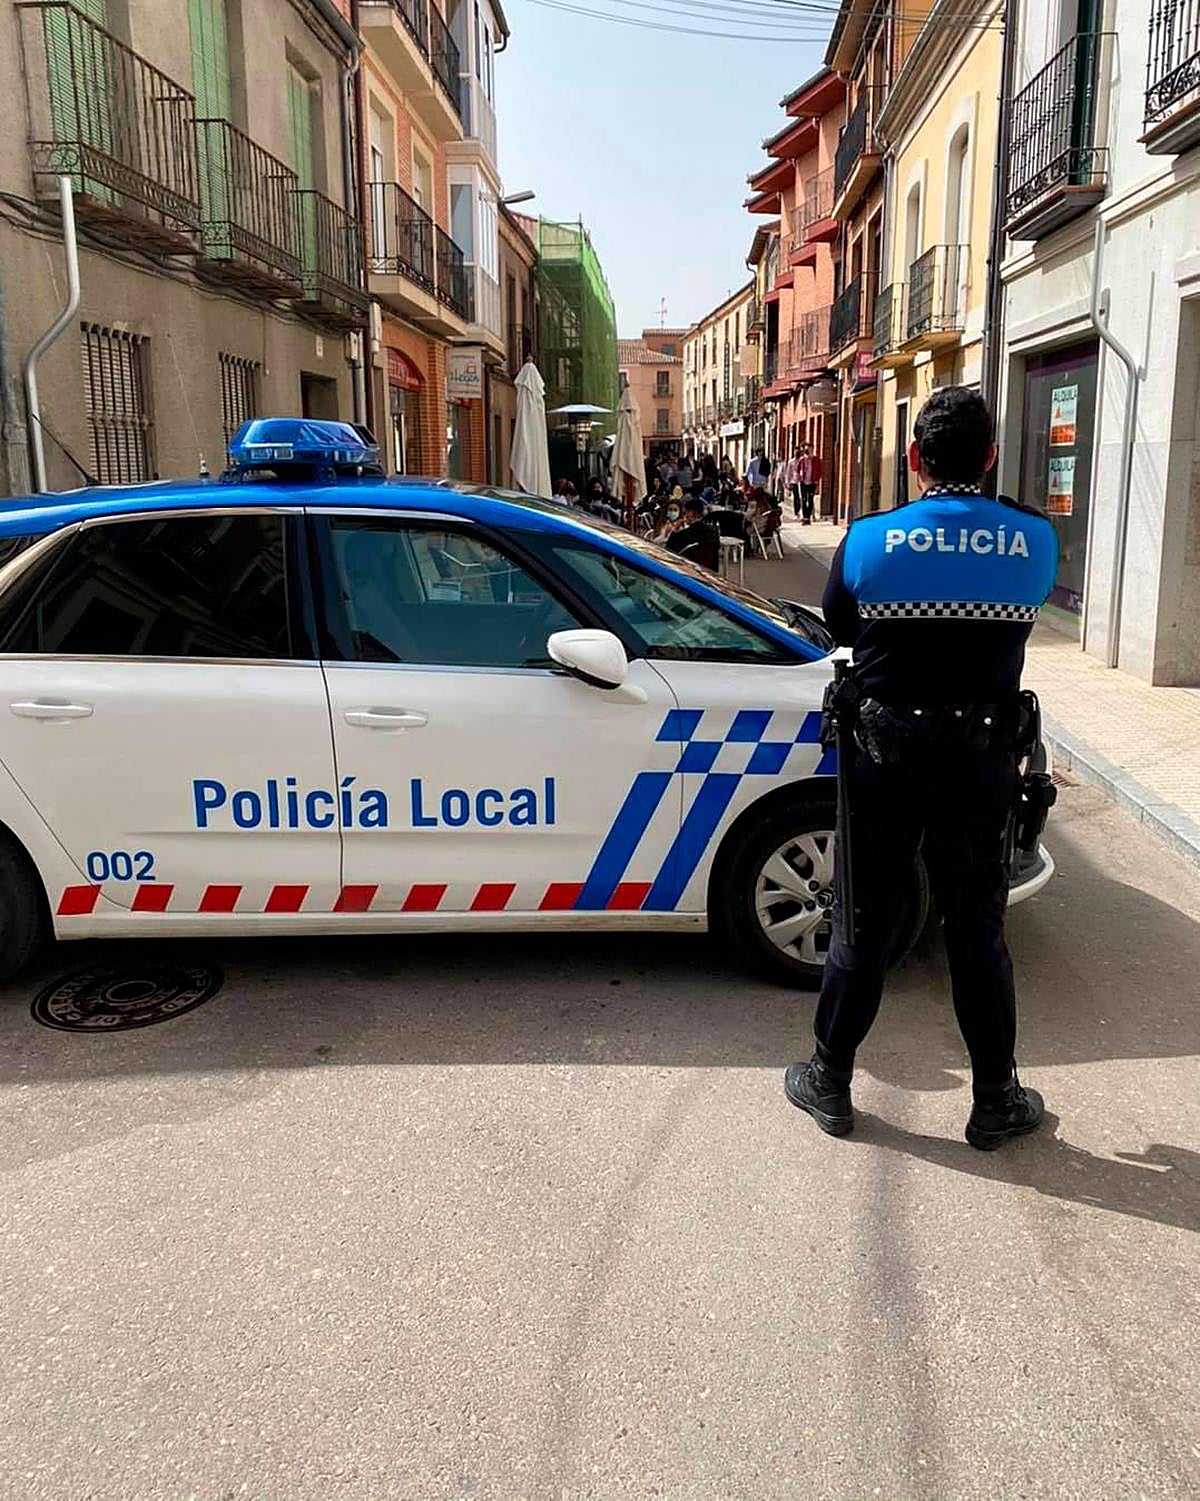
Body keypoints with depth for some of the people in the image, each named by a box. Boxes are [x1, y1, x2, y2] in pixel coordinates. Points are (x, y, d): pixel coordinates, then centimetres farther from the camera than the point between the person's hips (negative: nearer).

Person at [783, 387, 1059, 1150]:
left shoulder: (869, 539, -9)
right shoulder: (1034, 539, -6)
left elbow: (840, 626, 5)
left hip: (888, 751, 0)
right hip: (981, 755, 1)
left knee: (864, 923, 11)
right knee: (978, 931, 12)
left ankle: (830, 1082, 22)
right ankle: (996, 1100, 24)